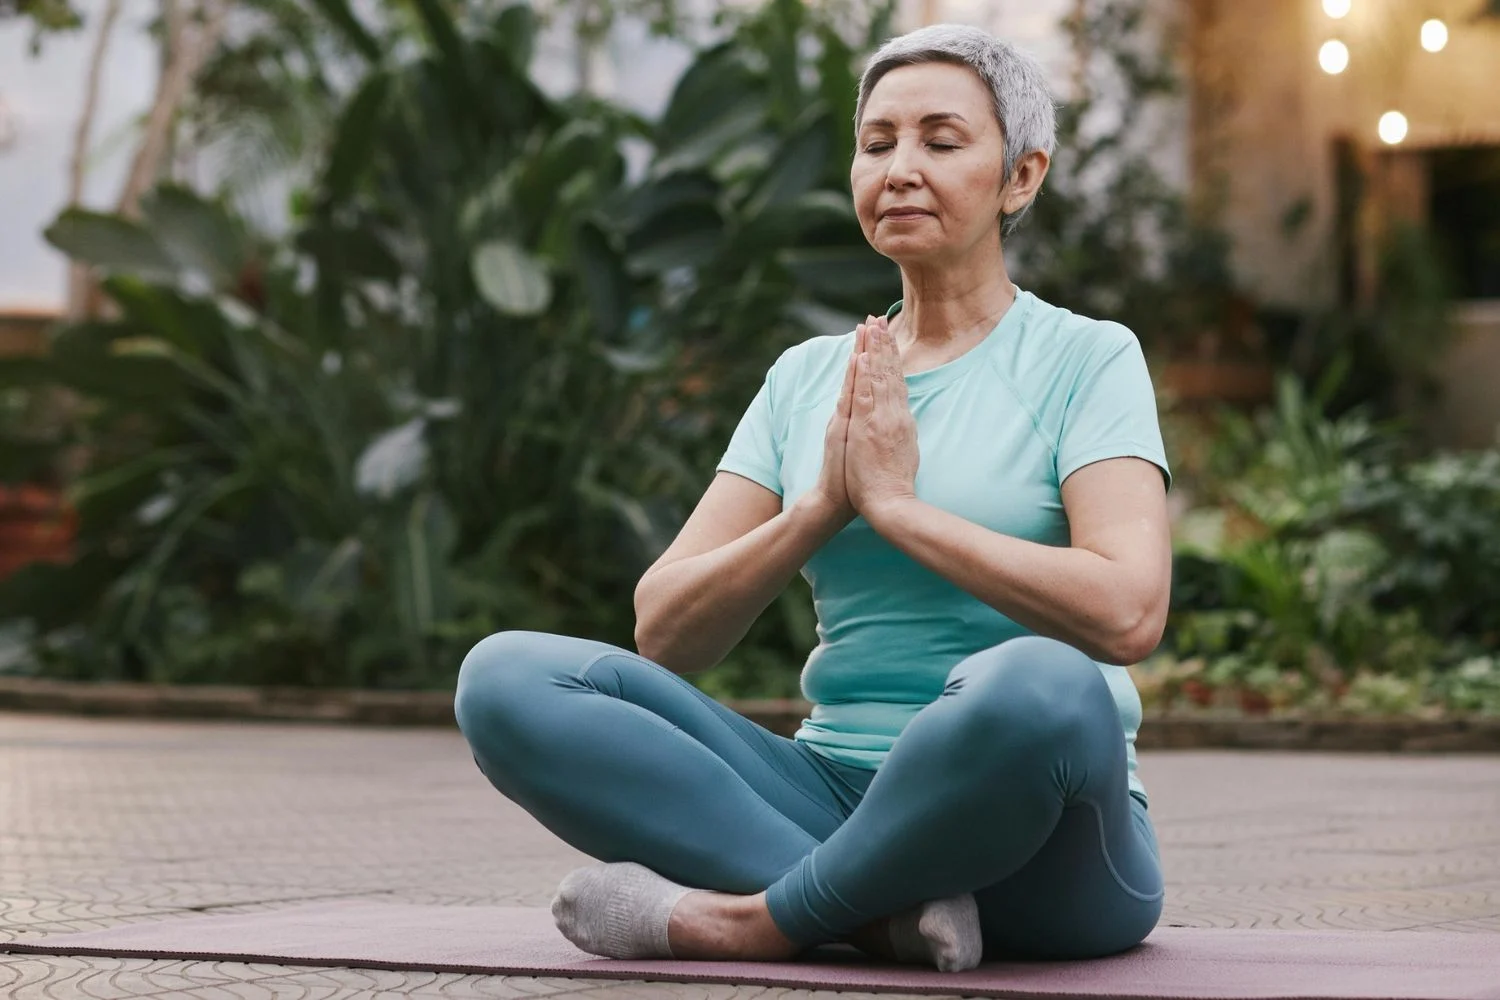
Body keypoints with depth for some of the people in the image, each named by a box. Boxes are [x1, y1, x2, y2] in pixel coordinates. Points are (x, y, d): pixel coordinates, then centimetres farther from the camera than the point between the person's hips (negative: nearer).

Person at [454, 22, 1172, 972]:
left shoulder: (1087, 359, 1)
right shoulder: (808, 377, 14)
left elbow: (1126, 611, -18)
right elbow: (665, 632, 6)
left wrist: (896, 502, -12)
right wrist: (824, 504, -9)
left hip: (1033, 834, -4)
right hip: (833, 800, 5)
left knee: (1036, 685, -40)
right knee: (507, 675, -14)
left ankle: (755, 919, -19)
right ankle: (888, 907, -24)